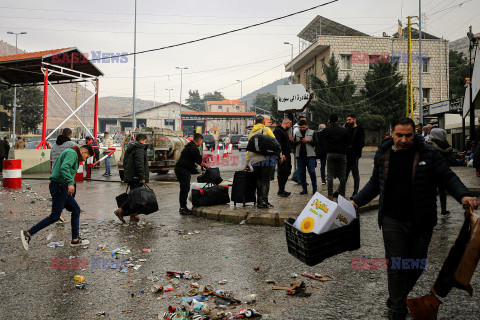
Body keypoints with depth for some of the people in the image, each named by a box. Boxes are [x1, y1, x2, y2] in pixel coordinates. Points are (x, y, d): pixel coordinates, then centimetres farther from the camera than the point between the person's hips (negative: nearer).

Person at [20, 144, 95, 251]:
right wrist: (70, 183, -36)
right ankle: (28, 233, -1)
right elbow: (64, 168, -26)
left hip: (62, 188, 11)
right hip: (60, 186, -11)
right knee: (54, 216, -7)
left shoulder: (70, 153, 23)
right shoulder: (72, 153, -8)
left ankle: (75, 240, 14)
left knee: (76, 210, 11)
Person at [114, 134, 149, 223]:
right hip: (136, 178, -10)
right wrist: (142, 177, -20)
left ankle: (133, 216, 11)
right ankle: (121, 210, -13)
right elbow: (139, 164, -20)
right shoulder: (139, 149, -11)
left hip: (130, 177, 10)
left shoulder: (130, 148, 20)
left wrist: (126, 175, 25)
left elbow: (125, 162, 23)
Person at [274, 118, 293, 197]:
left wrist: (291, 141, 11)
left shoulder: (285, 131, 22)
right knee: (282, 173, -6)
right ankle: (281, 191, 1)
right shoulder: (278, 131, -11)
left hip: (287, 155, 10)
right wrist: (280, 154, -27)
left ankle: (282, 190, 20)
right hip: (282, 156, -10)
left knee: (287, 172, 12)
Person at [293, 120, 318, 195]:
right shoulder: (297, 133, 14)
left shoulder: (312, 132, 6)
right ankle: (304, 189, 13)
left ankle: (314, 189, 1)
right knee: (301, 173, 5)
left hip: (310, 155, -3)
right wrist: (298, 141, -7)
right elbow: (293, 144, 12)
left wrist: (308, 141, -12)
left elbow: (316, 143, 1)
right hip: (300, 155, 3)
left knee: (312, 172, -7)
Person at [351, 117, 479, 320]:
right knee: (395, 265, 3)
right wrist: (357, 201, 5)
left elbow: (448, 178, -2)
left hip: (422, 223, 0)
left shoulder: (429, 154, -4)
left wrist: (463, 196, -21)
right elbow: (375, 183, 14)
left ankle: (397, 297, 37)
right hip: (393, 221, 0)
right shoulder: (383, 155, 3)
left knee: (417, 264, 13)